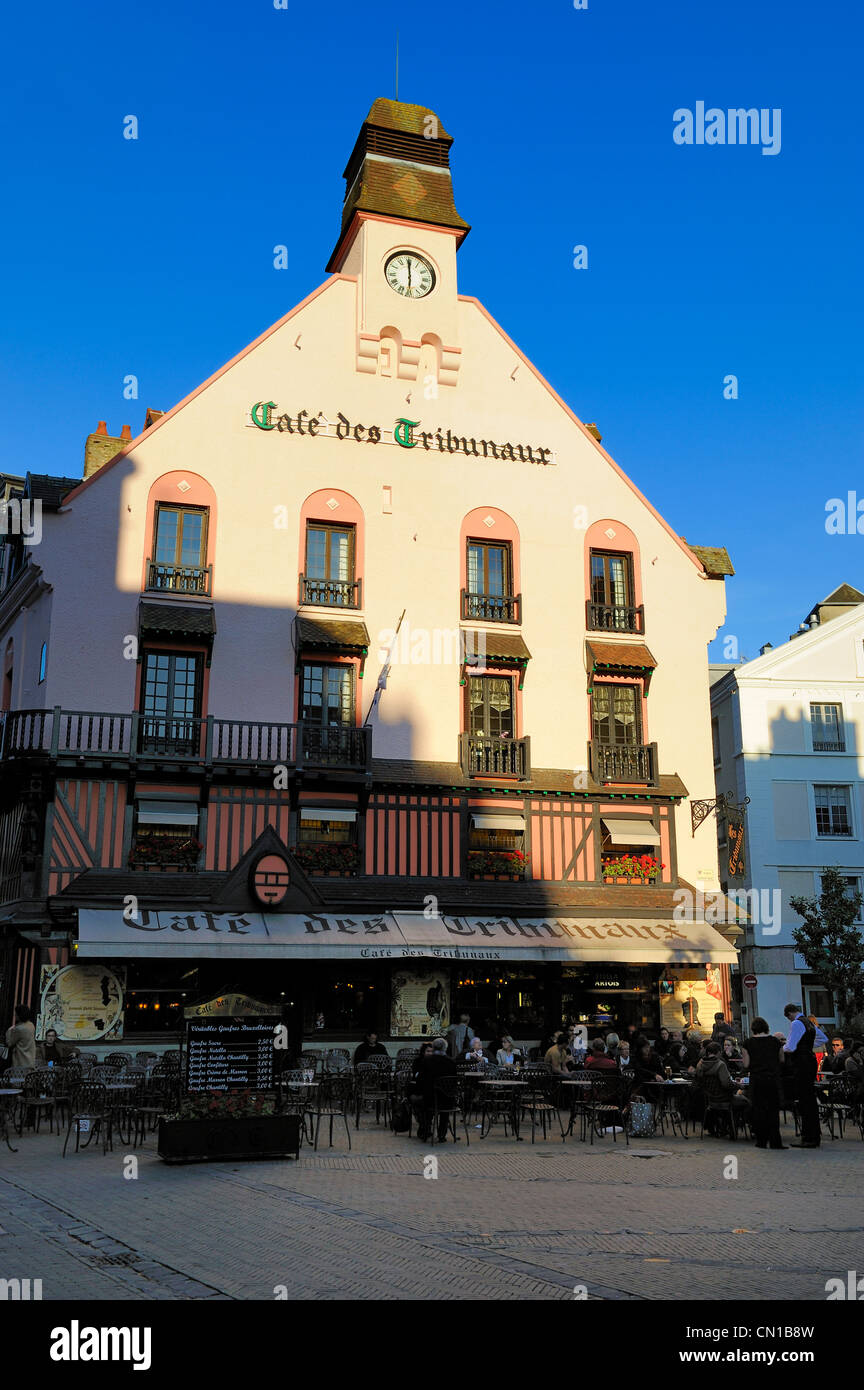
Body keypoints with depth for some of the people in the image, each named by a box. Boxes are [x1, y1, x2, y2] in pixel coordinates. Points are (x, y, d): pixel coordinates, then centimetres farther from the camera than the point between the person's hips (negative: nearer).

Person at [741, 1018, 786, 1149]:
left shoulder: (748, 1042, -1)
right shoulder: (775, 1041, 2)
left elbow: (747, 1064, -2)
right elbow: (782, 1060, 8)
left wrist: (743, 1058, 18)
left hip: (757, 1080, -1)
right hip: (774, 1079, 1)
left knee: (758, 1109, 7)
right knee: (773, 1110, 7)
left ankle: (761, 1141, 9)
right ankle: (774, 1142, 3)